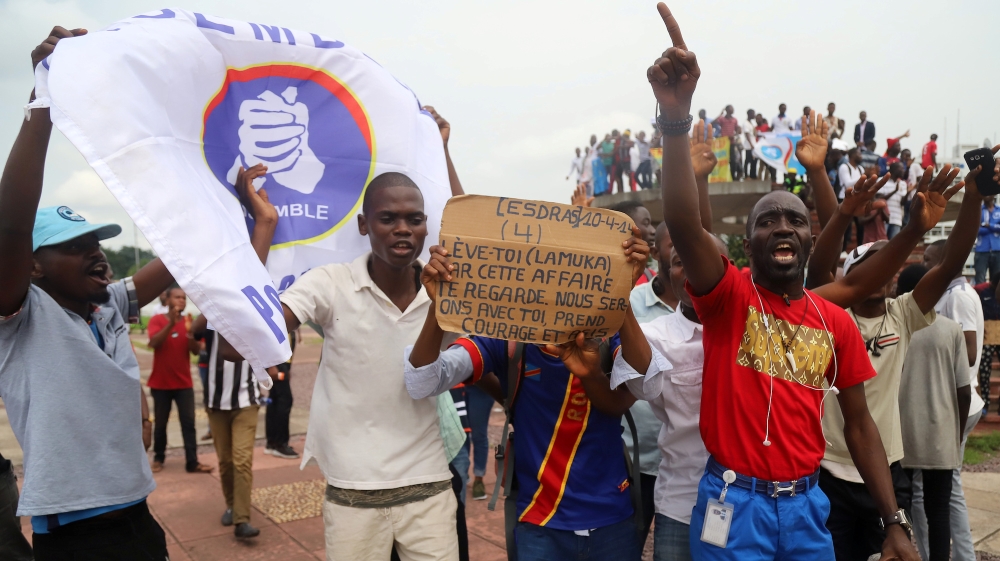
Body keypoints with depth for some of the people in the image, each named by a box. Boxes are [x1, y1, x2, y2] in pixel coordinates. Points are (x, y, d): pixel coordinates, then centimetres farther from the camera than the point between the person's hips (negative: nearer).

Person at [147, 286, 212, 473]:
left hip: (184, 382, 2)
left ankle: (192, 462, -4)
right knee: (160, 423, 7)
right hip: (161, 383, -2)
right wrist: (171, 323, -31)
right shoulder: (157, 320, -4)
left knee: (188, 422, -4)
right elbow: (154, 343, -21)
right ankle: (158, 458, 23)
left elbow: (196, 351, -4)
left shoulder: (188, 322, 3)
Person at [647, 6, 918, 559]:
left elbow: (859, 421, 9)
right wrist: (675, 119, -40)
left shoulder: (836, 322, 3)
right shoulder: (728, 296, -9)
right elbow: (683, 223, -27)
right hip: (734, 503, -3)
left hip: (805, 504, 4)